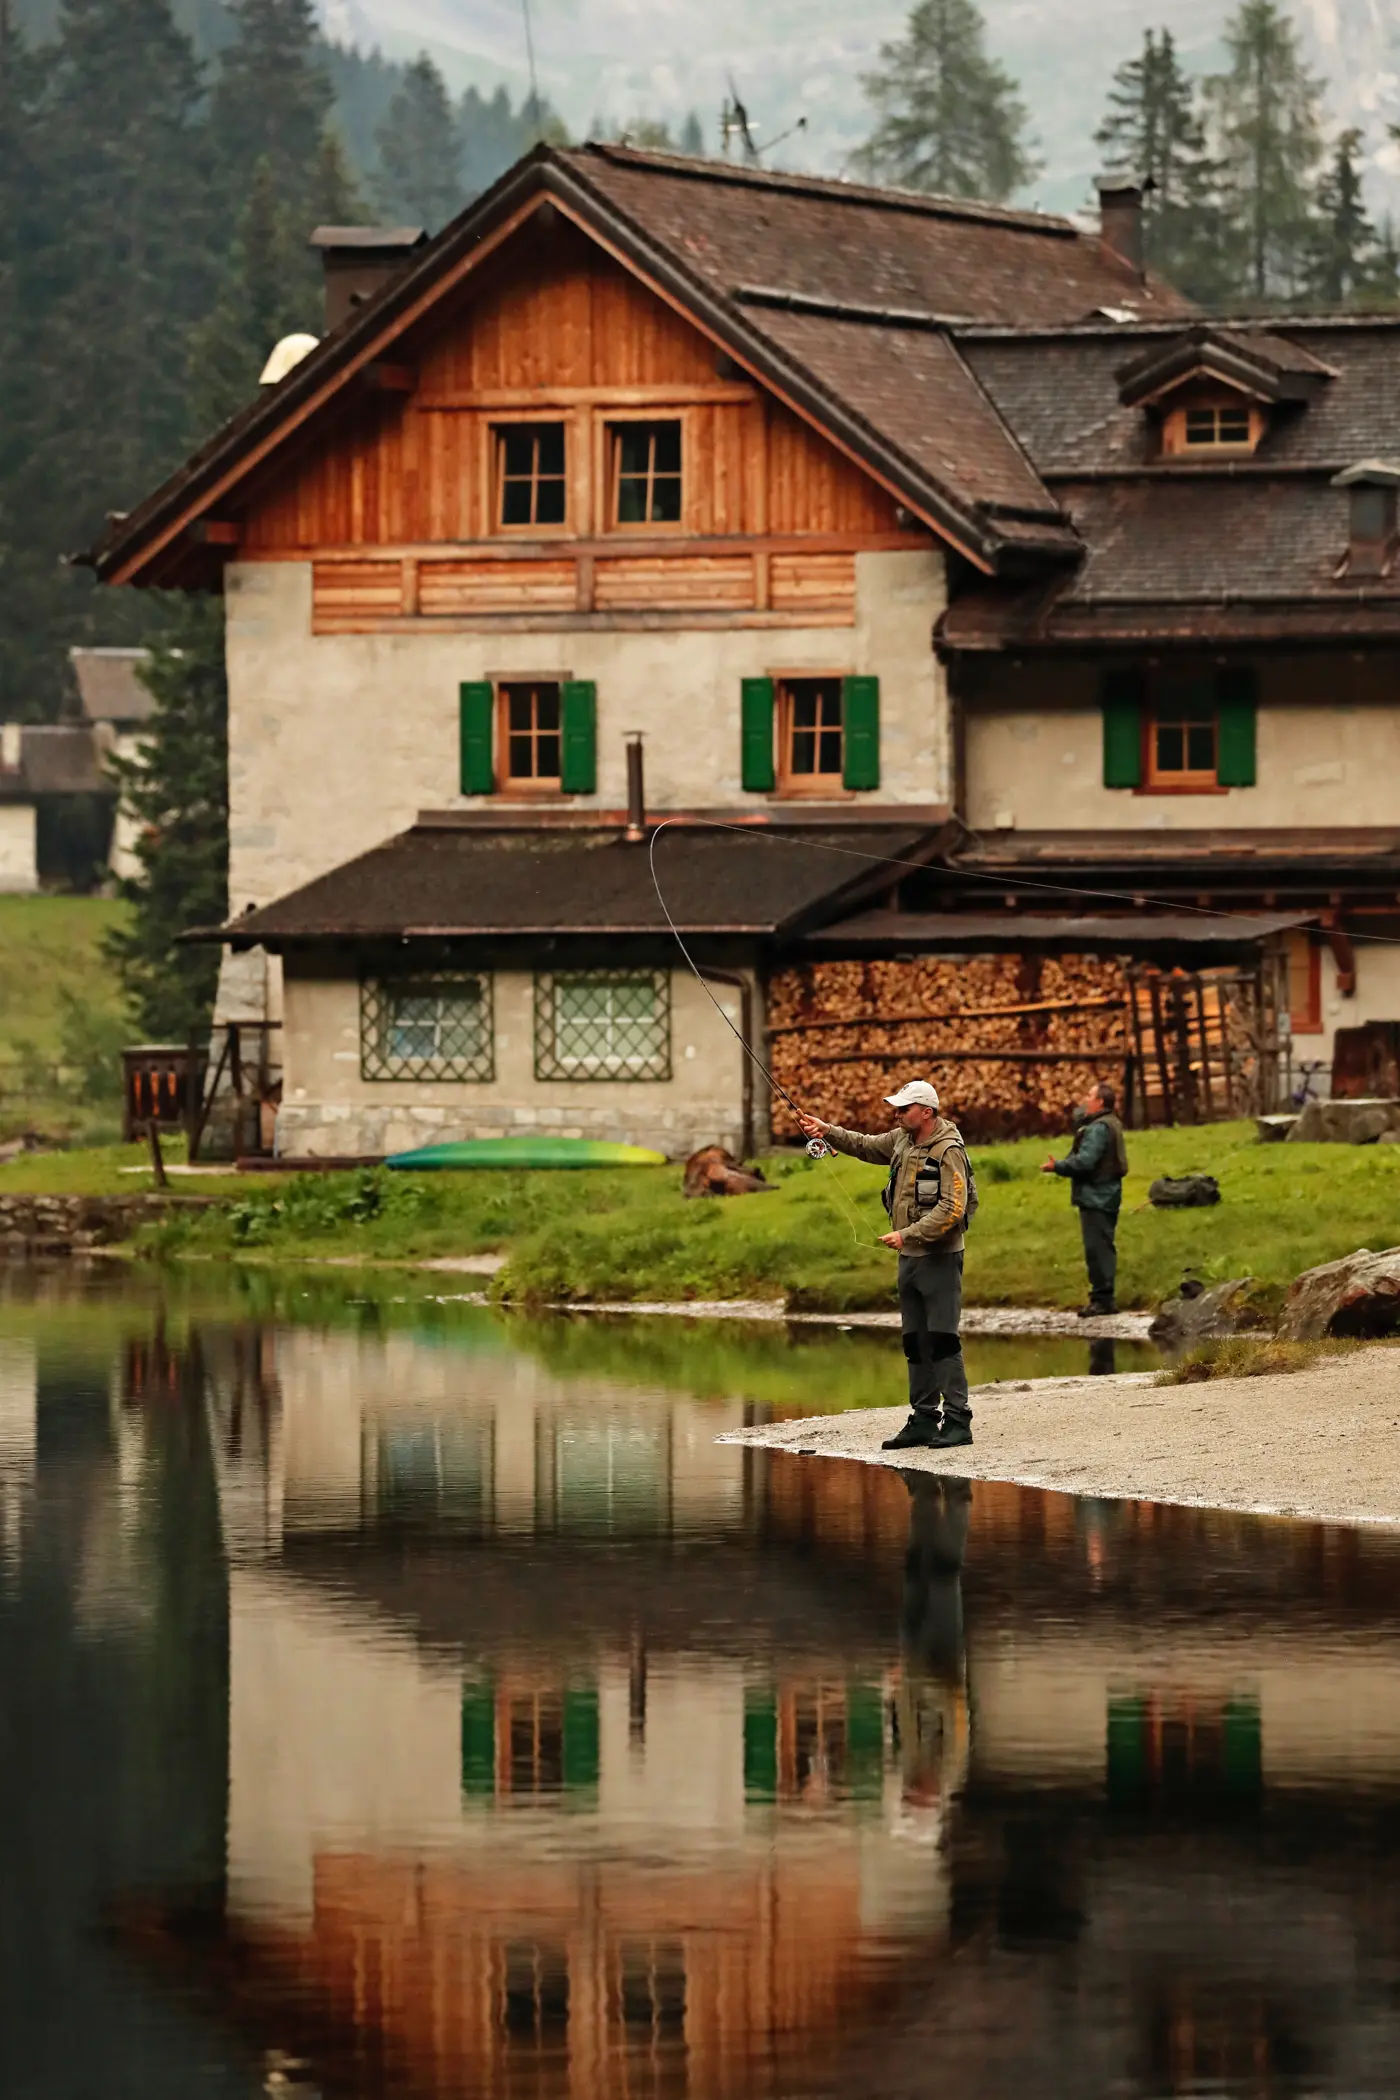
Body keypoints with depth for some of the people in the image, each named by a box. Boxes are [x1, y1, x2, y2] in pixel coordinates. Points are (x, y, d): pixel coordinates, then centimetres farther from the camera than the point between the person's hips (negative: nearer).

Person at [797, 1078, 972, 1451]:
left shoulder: (949, 1151, -16)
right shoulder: (903, 1140, 10)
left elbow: (951, 1210, -23)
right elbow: (866, 1145, 23)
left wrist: (907, 1234, -24)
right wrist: (829, 1132, 8)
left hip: (940, 1259, -9)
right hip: (910, 1257, 9)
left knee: (943, 1341, -9)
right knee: (915, 1343, 11)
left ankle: (957, 1421, -7)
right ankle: (923, 1419, 16)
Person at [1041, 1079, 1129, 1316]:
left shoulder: (1099, 1129, -17)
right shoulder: (1111, 1125, 17)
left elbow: (1085, 1161, -24)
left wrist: (1058, 1166, -14)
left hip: (1096, 1198, -11)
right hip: (1105, 1196, 11)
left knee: (1097, 1248, -9)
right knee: (1103, 1248, 14)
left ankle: (1102, 1298, -8)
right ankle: (1105, 1297, 19)